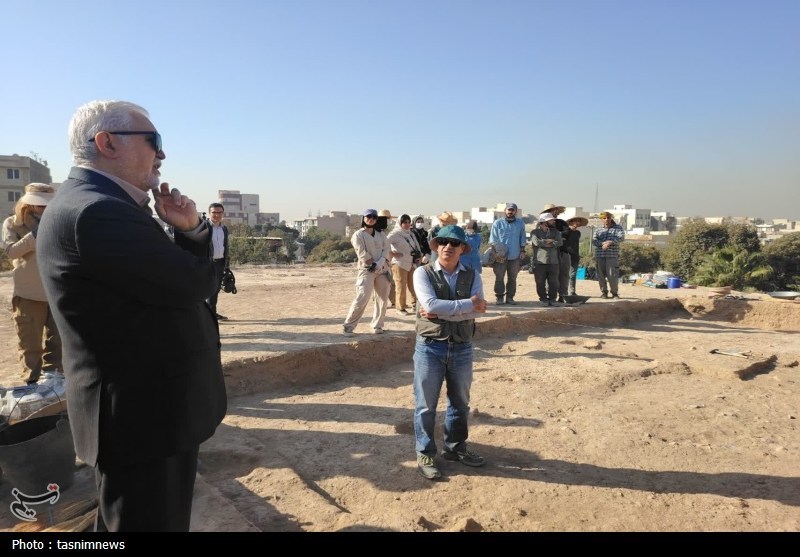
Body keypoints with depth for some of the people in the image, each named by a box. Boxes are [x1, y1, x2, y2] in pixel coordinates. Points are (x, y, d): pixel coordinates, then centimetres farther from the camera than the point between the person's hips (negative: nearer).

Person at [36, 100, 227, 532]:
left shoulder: (97, 205, 12)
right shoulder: (97, 211, -23)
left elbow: (186, 274, 11)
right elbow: (197, 283, -24)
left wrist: (190, 230, -8)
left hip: (146, 406, 11)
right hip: (145, 414, -11)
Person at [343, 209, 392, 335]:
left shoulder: (381, 234, 14)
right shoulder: (358, 235, 0)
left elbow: (386, 250, 2)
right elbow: (362, 253, -10)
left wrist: (378, 264, -13)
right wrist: (373, 264, -13)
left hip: (382, 270, 5)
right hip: (367, 270, -5)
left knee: (382, 298, 5)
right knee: (362, 298, -15)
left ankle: (377, 325, 17)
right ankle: (349, 326, -8)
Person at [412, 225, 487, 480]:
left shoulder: (472, 275, 2)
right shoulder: (423, 273, -6)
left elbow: (475, 311, -13)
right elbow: (430, 304, -23)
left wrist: (440, 312, -21)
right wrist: (469, 303, -19)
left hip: (462, 348, 4)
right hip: (430, 346, -3)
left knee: (460, 402, 18)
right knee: (426, 404, 7)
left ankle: (455, 447, 37)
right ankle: (425, 454, 23)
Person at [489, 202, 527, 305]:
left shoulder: (520, 223, 8)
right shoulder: (498, 223, 2)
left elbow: (522, 240, 12)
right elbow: (493, 240, 1)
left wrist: (522, 251, 5)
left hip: (515, 257, 2)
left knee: (512, 278, 8)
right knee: (499, 278, 0)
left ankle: (510, 297, 16)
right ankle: (499, 297, 7)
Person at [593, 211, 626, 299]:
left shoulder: (618, 228, 12)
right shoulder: (598, 230, 17)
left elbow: (621, 238, -6)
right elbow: (594, 241, 1)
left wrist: (610, 242, -21)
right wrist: (603, 243, -18)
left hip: (612, 256, -2)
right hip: (599, 256, 2)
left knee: (612, 275, -8)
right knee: (601, 275, 1)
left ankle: (615, 293, 9)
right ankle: (604, 292, 15)